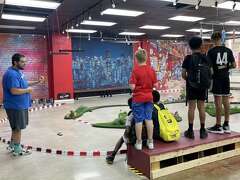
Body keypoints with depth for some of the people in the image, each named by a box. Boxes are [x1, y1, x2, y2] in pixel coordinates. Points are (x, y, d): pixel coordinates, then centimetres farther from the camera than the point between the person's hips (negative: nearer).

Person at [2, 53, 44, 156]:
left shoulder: (18, 72, 11)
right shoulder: (11, 74, -22)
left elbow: (24, 84, 23)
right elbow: (14, 91, -30)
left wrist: (37, 82, 13)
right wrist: (27, 90, -17)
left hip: (21, 105, 10)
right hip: (15, 106, -10)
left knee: (16, 127, 20)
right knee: (18, 128, 2)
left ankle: (12, 146, 34)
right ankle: (17, 149, 15)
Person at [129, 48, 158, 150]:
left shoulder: (135, 70, -15)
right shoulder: (151, 70, -1)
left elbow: (132, 87, -19)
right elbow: (155, 85, 2)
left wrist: (130, 83, 2)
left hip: (138, 98, -4)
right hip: (149, 97, 4)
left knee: (138, 120, 5)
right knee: (149, 119, 11)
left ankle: (139, 142, 15)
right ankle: (150, 142, 17)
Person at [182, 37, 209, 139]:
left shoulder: (188, 58, -6)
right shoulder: (205, 58, -1)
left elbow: (183, 74, -9)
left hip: (191, 86, -2)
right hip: (203, 86, 2)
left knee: (191, 107, 1)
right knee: (201, 107, 7)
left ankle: (190, 131, 6)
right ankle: (202, 131, 13)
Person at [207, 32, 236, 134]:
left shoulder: (211, 51, -8)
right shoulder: (228, 51, 4)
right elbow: (234, 65, 3)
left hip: (217, 77, -4)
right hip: (226, 77, 5)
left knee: (218, 101, -2)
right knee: (226, 100, 9)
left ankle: (218, 126, 4)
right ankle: (226, 125, 17)